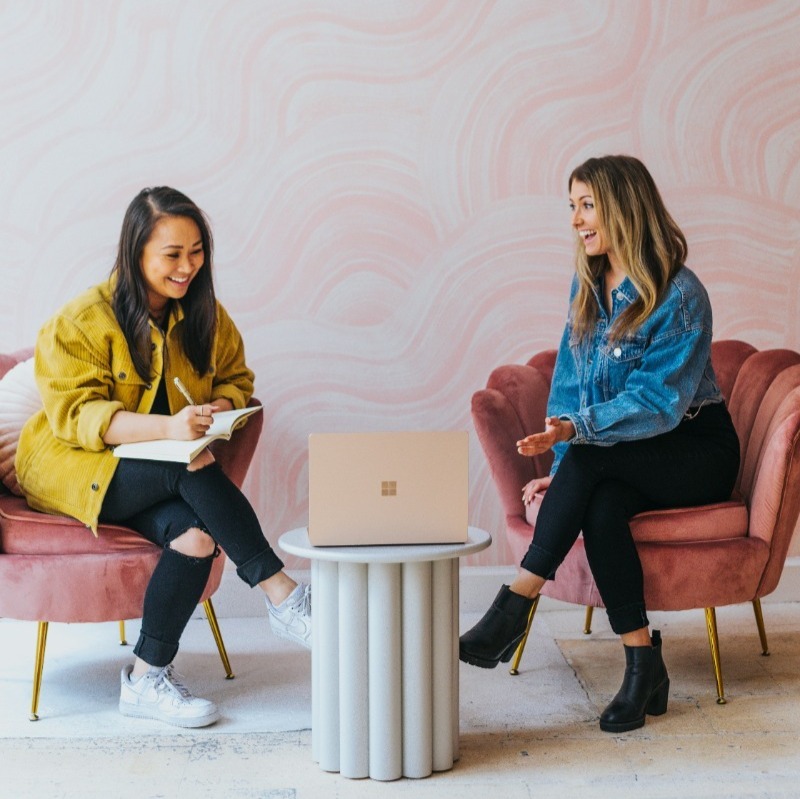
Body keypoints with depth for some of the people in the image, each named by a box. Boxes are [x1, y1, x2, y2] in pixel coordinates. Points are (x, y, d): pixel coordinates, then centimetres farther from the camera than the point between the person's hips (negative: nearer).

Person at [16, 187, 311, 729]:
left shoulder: (206, 315, 5)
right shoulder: (81, 321, -12)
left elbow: (236, 379, 14)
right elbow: (75, 414, -19)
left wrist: (219, 409, -13)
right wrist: (166, 427, -35)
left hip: (165, 472, 5)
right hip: (71, 467, -5)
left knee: (196, 535, -30)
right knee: (193, 473, -33)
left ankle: (147, 679, -18)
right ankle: (282, 597, -26)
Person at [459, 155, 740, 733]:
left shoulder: (681, 295, -16)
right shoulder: (587, 285, 6)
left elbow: (658, 401, -22)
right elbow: (569, 382, 7)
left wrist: (575, 429, -35)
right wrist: (562, 468, -6)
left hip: (695, 450, -5)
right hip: (621, 462, 5)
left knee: (592, 458, -34)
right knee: (600, 507, -31)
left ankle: (516, 604, -31)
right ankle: (643, 665, -25)